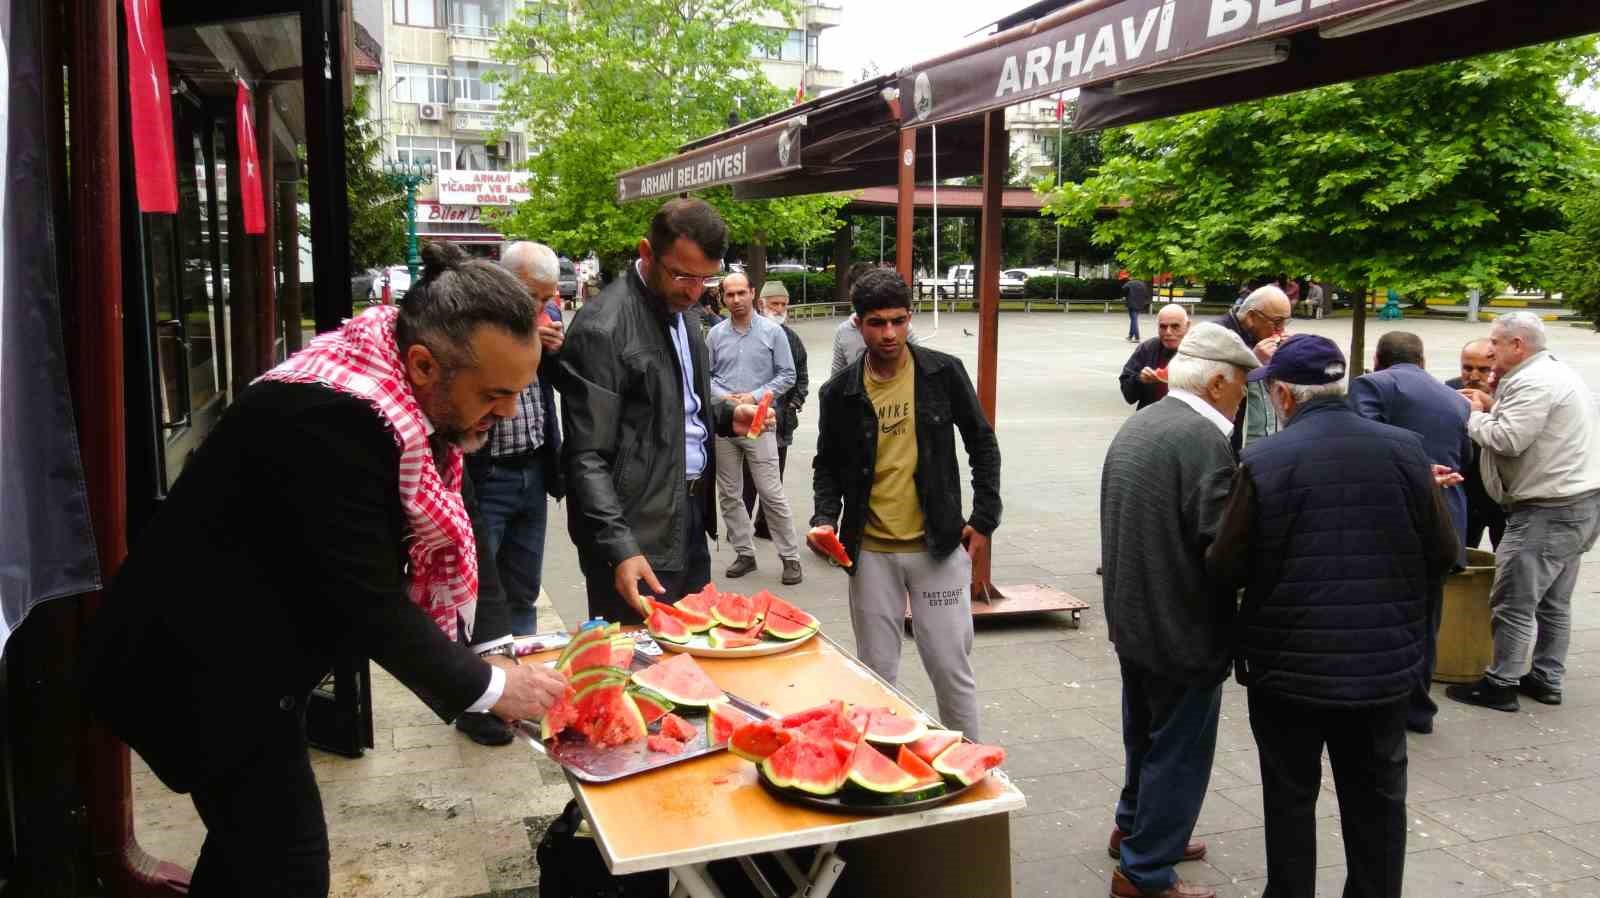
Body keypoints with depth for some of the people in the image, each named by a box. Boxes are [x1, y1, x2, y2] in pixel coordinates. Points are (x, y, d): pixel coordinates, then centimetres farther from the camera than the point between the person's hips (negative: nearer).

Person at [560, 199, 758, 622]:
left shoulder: (681, 310, 9)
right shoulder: (601, 328, -18)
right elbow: (587, 457, -20)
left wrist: (727, 417, 3)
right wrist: (620, 548, -27)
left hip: (691, 515, 8)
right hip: (635, 537, -8)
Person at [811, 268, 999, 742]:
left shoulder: (943, 373, -3)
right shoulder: (840, 392, -1)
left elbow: (982, 445, 5)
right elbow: (827, 465, 10)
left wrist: (984, 520, 0)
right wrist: (825, 518, -7)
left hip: (939, 545, -1)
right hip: (871, 551, 1)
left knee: (950, 667, 3)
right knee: (876, 671, 10)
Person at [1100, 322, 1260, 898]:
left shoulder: (1138, 424, 7)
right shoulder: (1205, 441, -22)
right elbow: (1222, 544, -24)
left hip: (1131, 615, 9)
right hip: (1183, 628, -9)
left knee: (1147, 735, 25)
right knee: (1179, 749, 6)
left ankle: (1134, 827, 42)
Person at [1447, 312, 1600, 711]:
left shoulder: (1531, 382, -18)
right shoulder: (1558, 372, 16)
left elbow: (1507, 440, -24)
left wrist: (1475, 415, -8)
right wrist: (1494, 406, 8)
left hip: (1548, 511, -11)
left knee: (1513, 603, -3)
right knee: (1554, 601, 18)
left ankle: (1501, 685, 5)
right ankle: (1547, 679, 27)